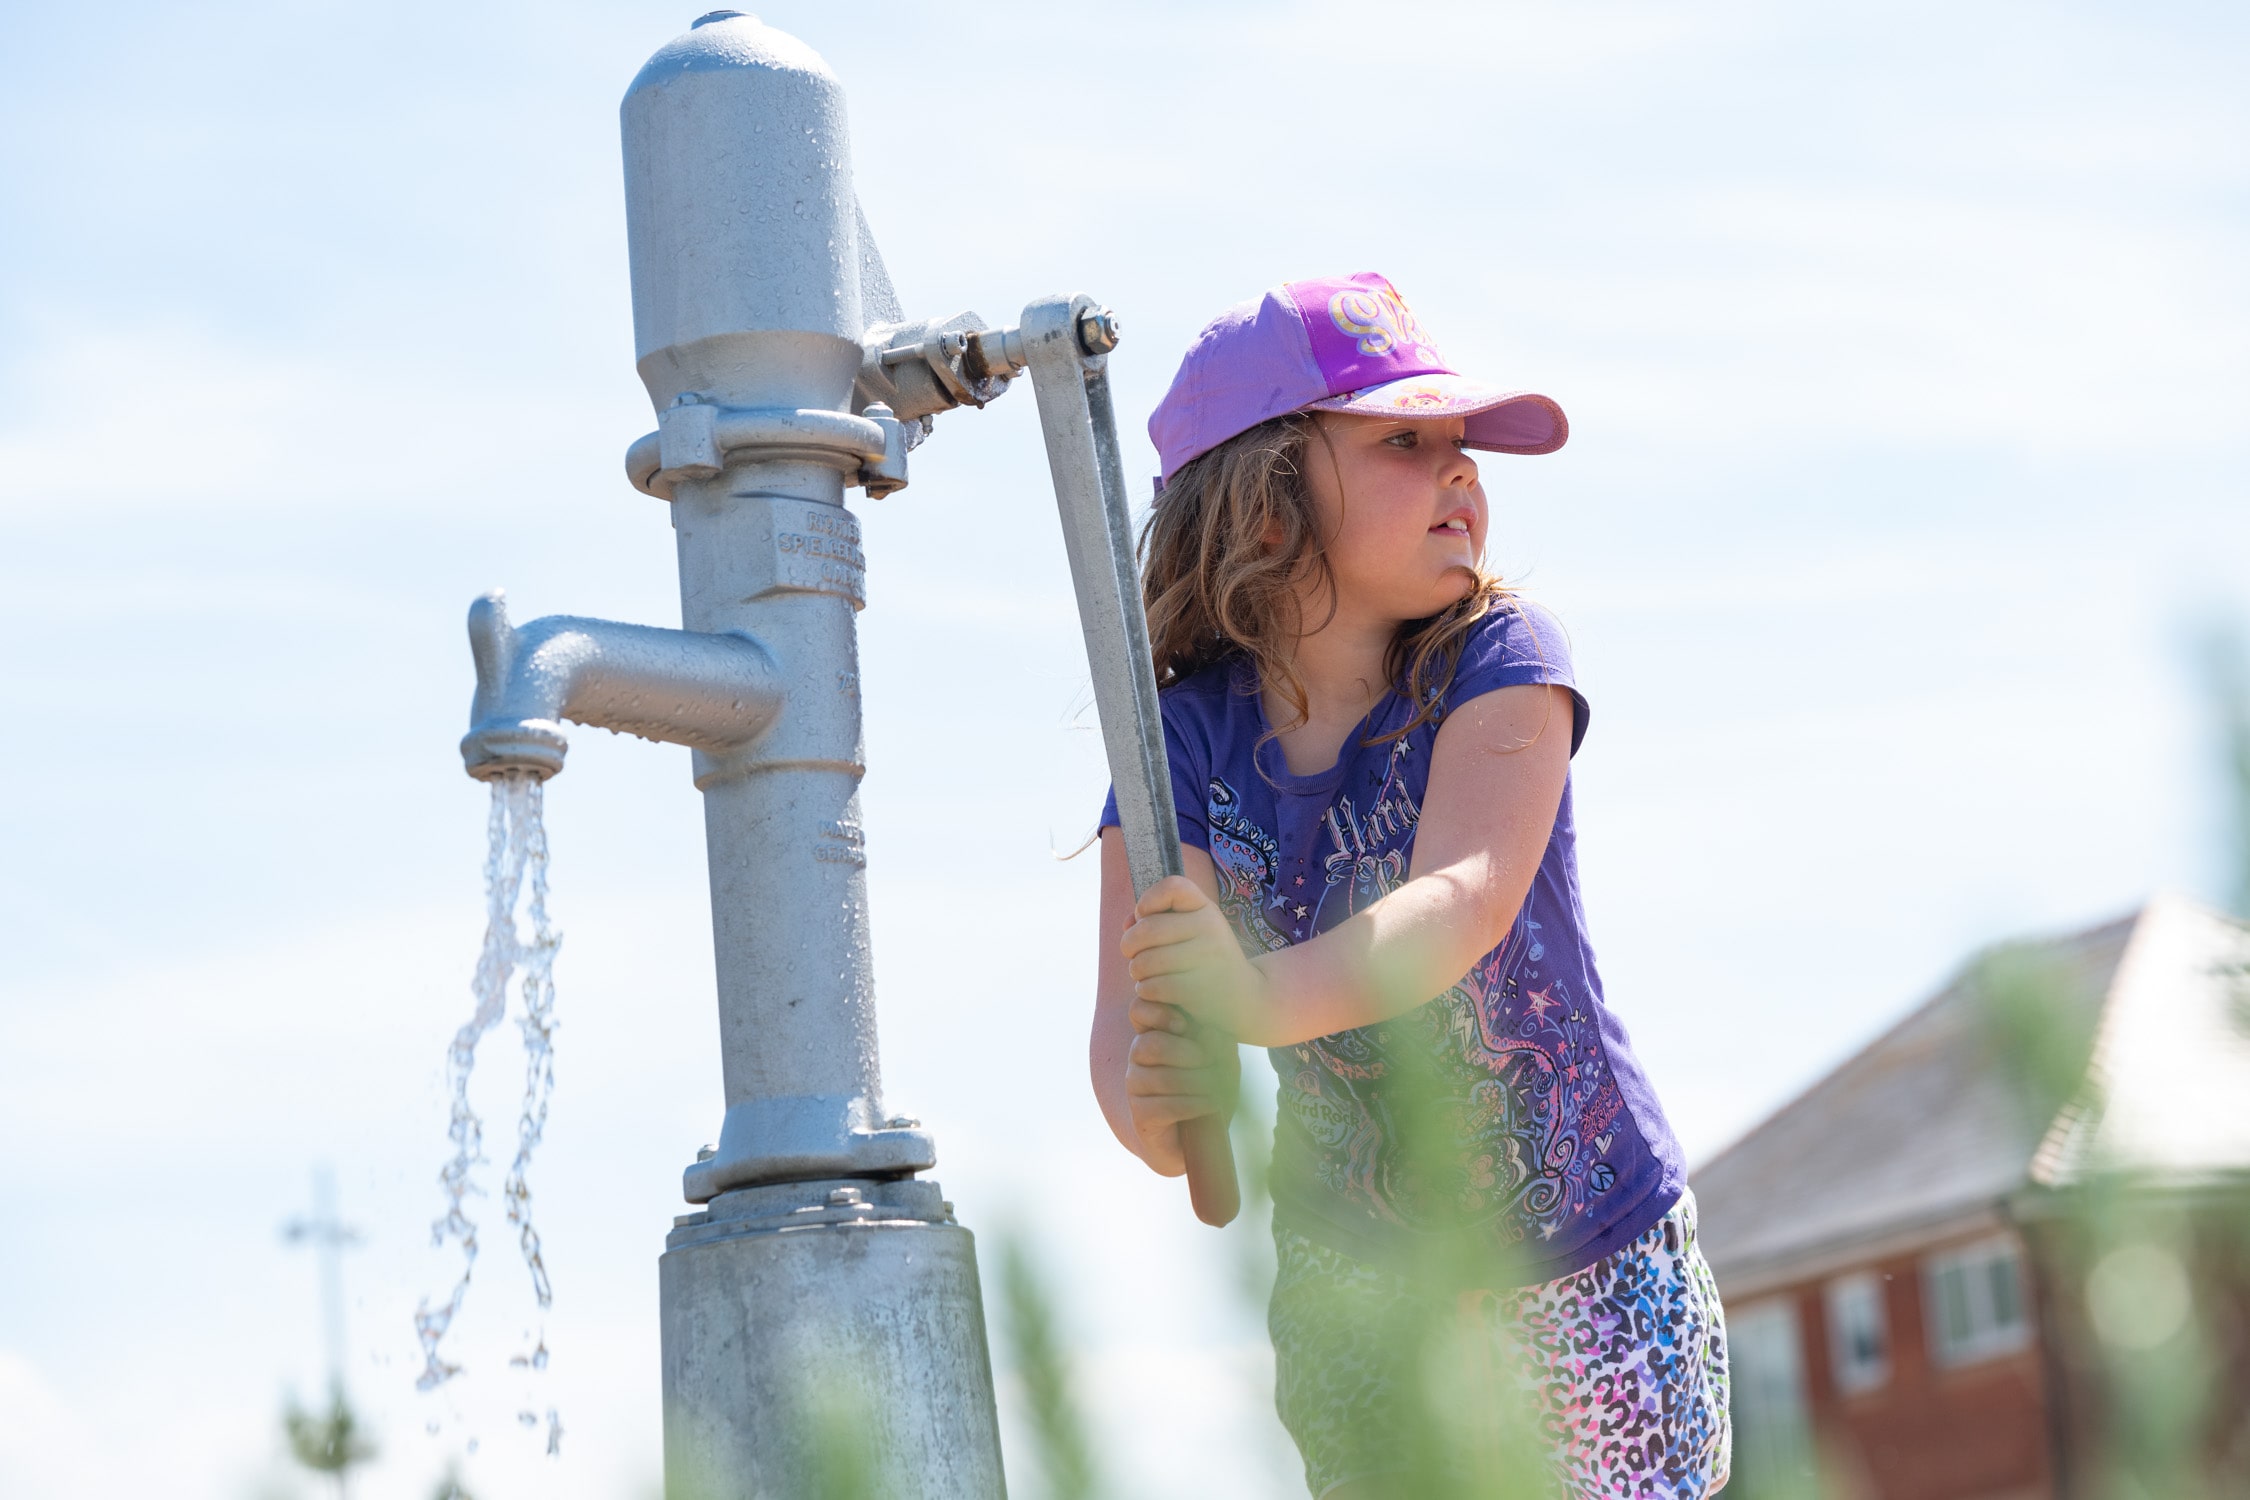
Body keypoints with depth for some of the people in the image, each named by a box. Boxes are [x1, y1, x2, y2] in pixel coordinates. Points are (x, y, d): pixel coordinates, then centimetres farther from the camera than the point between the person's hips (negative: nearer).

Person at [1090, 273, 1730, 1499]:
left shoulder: (1498, 662, -12)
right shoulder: (1190, 739, -9)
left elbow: (1467, 897, -29)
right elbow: (1127, 1022, -20)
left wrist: (1260, 998, -47)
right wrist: (1156, 1100, -44)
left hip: (1588, 1272, -1)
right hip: (1353, 1299, 1)